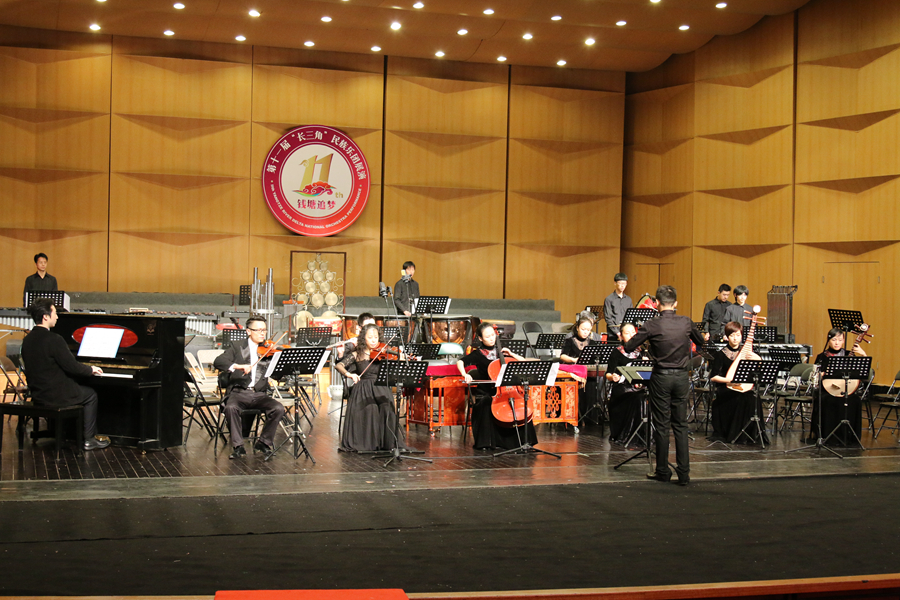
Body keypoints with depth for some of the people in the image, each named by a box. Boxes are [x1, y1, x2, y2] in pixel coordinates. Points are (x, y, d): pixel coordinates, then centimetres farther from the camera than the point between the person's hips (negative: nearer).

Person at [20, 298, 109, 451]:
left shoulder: (27, 340, 4)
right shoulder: (54, 340, -21)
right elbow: (71, 367, -18)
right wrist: (91, 369, 1)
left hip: (37, 394, 8)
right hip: (55, 395, -8)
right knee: (91, 395, 15)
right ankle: (89, 440, 14)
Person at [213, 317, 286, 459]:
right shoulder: (238, 348, 8)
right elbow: (218, 362, -7)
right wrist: (238, 366, -23)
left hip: (260, 394, 2)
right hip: (239, 392, -2)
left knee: (278, 409, -24)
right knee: (231, 407, -33)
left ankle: (264, 442, -4)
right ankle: (238, 446, -19)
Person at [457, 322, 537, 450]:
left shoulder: (500, 351, 13)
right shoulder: (478, 354, 4)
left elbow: (522, 361, 13)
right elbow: (460, 362, -8)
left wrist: (511, 354, -4)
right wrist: (465, 374, -27)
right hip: (486, 391, -3)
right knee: (485, 405, -34)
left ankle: (522, 440, -9)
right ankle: (485, 443, -22)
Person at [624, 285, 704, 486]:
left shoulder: (652, 325, -12)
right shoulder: (686, 323, -2)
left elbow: (628, 347, -6)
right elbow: (700, 342, 17)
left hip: (661, 377, -3)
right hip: (682, 377, 3)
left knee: (662, 425, 6)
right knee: (681, 425, 9)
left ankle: (663, 471, 13)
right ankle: (684, 472, 8)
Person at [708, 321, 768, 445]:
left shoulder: (746, 352, 13)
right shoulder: (721, 354, 3)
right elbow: (713, 377, -3)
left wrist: (758, 360, -10)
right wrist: (730, 380, -18)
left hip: (745, 388, 3)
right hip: (726, 390, -3)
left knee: (754, 399, -29)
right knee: (742, 399, -33)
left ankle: (753, 434, -14)